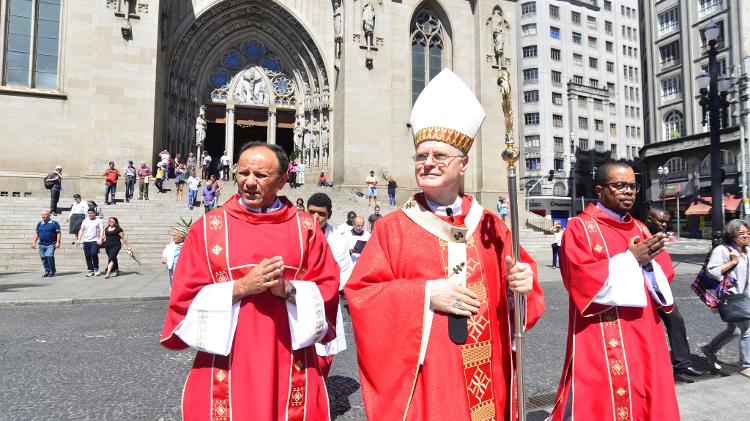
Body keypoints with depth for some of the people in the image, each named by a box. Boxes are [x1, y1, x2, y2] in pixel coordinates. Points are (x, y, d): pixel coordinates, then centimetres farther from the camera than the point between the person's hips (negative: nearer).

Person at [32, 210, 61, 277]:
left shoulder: (54, 223, 0)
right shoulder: (39, 224, 13)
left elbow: (58, 233, -3)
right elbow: (36, 233, 19)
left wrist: (58, 242, -11)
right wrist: (34, 242, 10)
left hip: (51, 244, -5)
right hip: (42, 244, 5)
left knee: (49, 256, -21)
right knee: (43, 258, 4)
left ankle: (53, 271, -6)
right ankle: (47, 271, 18)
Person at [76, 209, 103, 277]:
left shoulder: (98, 220, 4)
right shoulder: (85, 221, 14)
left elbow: (101, 230, -2)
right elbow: (81, 230, 16)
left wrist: (100, 239, -14)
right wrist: (78, 239, 7)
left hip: (95, 241, -4)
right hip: (86, 241, 4)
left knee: (93, 253, -19)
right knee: (87, 256, 3)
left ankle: (96, 268, 1)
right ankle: (91, 270, 13)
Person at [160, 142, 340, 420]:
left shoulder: (306, 227, 2)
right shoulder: (208, 227, 0)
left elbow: (327, 292, 0)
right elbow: (185, 298, -3)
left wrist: (288, 289, -18)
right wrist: (240, 288, -16)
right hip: (226, 367, 0)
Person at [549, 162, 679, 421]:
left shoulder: (639, 229, 14)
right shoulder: (579, 227, -7)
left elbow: (665, 274, 10)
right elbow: (583, 279, -19)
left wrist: (648, 262, -12)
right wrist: (630, 259, -16)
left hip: (643, 338, 7)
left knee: (649, 400, 13)